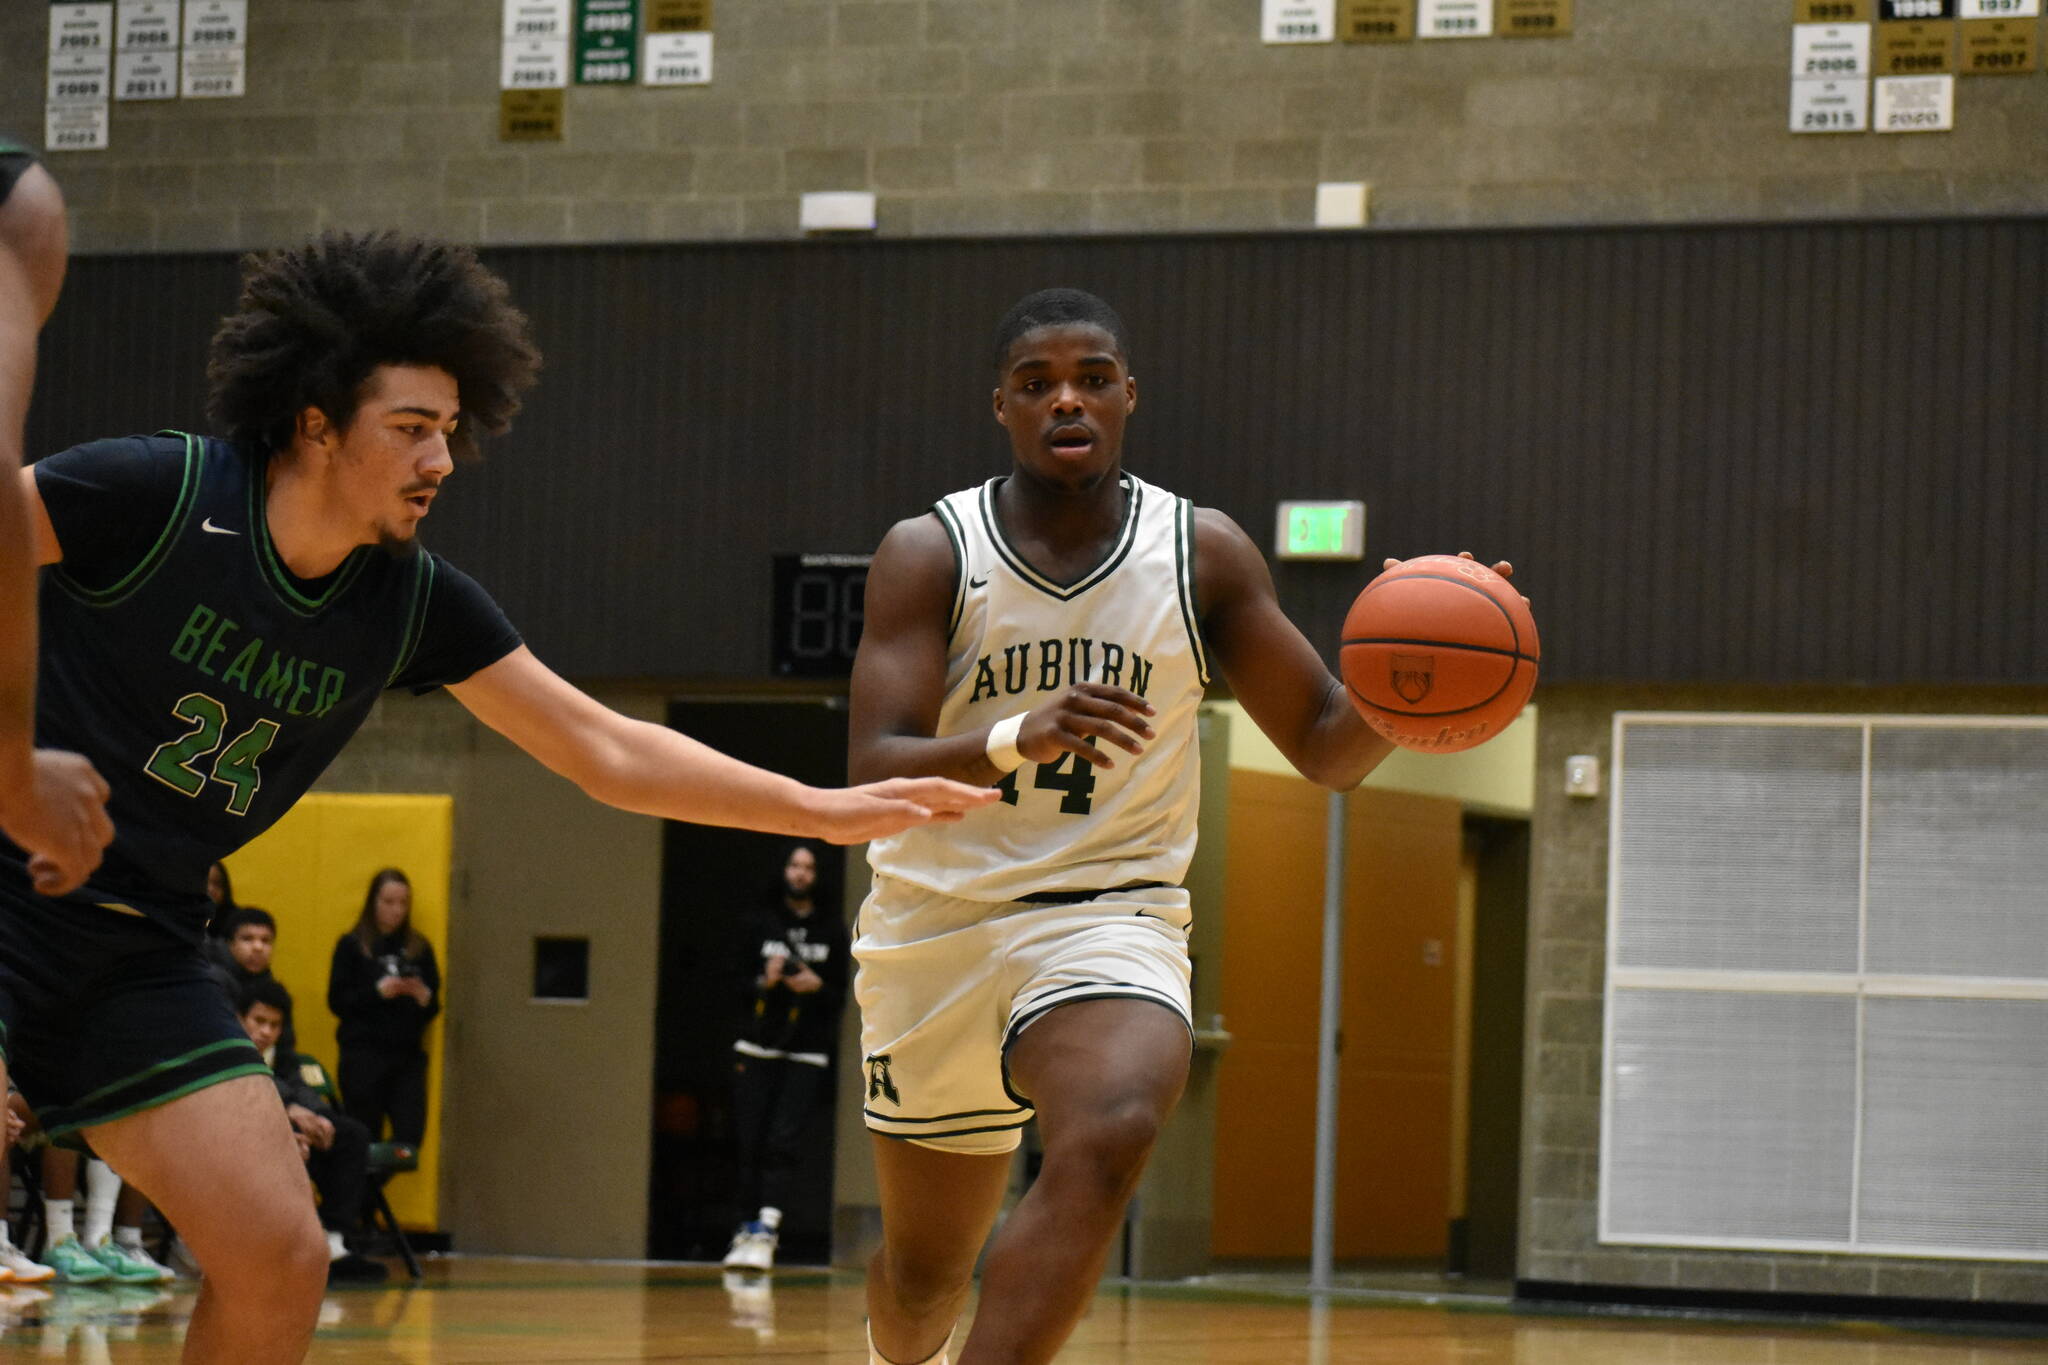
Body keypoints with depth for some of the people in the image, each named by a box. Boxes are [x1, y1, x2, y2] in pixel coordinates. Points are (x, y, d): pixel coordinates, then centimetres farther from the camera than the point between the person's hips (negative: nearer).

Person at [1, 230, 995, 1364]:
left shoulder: (414, 602, 1)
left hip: (141, 945, 6)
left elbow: (608, 751, 6)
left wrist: (825, 810, 2)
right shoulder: (155, 494, -16)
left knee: (278, 1263, -2)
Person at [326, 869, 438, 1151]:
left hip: (408, 1056, 3)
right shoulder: (352, 946, 3)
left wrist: (424, 996, -10)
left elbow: (433, 1009, 11)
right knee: (365, 1138, -5)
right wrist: (377, 991, -14)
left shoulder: (419, 948, 12)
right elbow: (337, 1001, -2)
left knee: (411, 1134, -9)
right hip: (363, 1056, -3)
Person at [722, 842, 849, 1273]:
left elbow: (841, 995, 8)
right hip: (756, 1048, 1)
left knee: (784, 1141, -13)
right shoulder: (759, 923, 9)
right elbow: (740, 984, 9)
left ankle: (765, 1231, -22)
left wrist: (817, 987, -12)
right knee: (751, 1142, 0)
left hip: (808, 1055, -1)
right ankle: (748, 1228, 9)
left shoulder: (832, 931, 7)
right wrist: (765, 981, -12)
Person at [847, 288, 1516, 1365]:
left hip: (1109, 912, -1)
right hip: (939, 919, 1)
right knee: (925, 1267, 12)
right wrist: (1018, 737, -37)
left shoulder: (1204, 555, -1)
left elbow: (1329, 749, 2)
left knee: (1109, 1137, -33)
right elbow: (873, 771, -17)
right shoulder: (930, 553, -6)